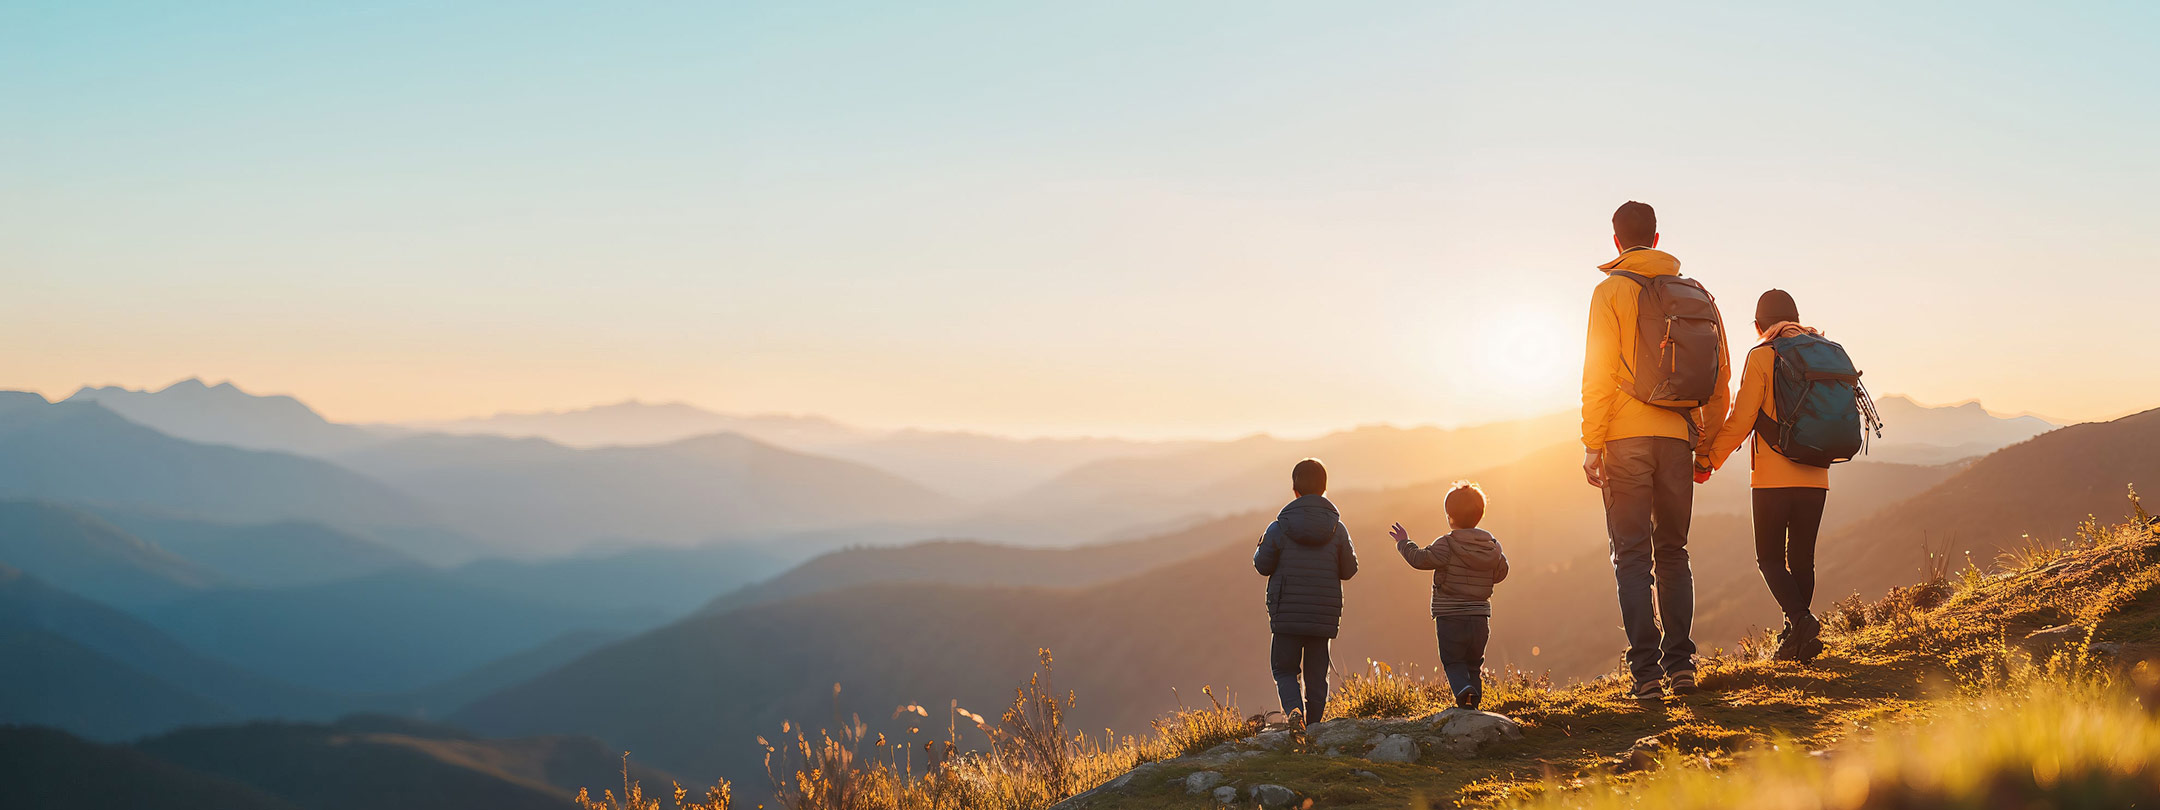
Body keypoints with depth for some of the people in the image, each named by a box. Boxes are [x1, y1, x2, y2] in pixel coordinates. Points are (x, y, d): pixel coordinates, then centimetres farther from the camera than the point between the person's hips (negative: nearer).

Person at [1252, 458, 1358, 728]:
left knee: (1284, 668, 10)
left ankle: (1294, 708, -15)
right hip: (1324, 616, 2)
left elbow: (1262, 566, 1)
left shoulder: (1279, 528, -8)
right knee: (1316, 673, 13)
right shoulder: (1337, 529, -3)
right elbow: (1349, 570, 3)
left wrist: (1261, 546, 20)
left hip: (1287, 615, -1)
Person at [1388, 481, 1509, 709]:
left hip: (1450, 617, -4)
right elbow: (1500, 573, 15)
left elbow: (1420, 559, -15)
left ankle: (1463, 688, -23)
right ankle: (1474, 699, 8)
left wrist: (1404, 543, 1)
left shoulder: (1447, 545, -12)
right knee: (1474, 664, 16)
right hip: (1480, 618, 4)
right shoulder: (1492, 547, 5)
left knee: (1453, 663, 4)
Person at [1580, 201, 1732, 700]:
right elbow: (1721, 381, 11)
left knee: (1631, 555, -1)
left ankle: (1647, 668, -7)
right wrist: (1709, 445, 17)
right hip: (1677, 437, 4)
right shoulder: (1697, 294, 12)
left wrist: (1593, 443, -7)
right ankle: (1680, 661, 8)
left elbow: (1599, 372, -10)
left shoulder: (1613, 290, -2)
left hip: (1627, 436, -4)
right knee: (1673, 552, 14)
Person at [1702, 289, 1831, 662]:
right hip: (1816, 477, 5)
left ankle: (1800, 619, -19)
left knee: (1770, 557, 2)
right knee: (1802, 557, 12)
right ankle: (1796, 637, 10)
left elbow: (1741, 419, -9)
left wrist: (1709, 460, -2)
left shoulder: (1762, 356, -5)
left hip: (1774, 476, -5)